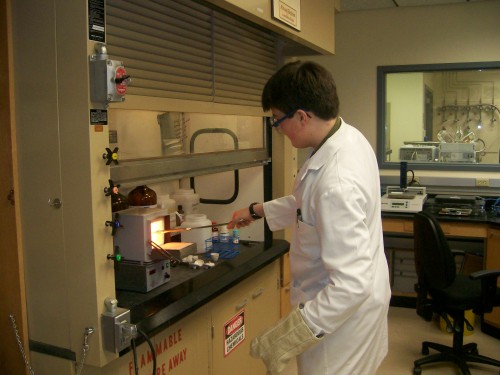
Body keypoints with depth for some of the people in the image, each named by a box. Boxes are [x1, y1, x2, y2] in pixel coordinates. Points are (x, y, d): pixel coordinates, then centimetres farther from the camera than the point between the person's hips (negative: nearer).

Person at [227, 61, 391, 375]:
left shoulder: (337, 182, -36)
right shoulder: (347, 137, -4)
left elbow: (351, 284, -34)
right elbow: (310, 204, 14)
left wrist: (293, 335, -28)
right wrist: (258, 210, 16)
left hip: (343, 310, -9)